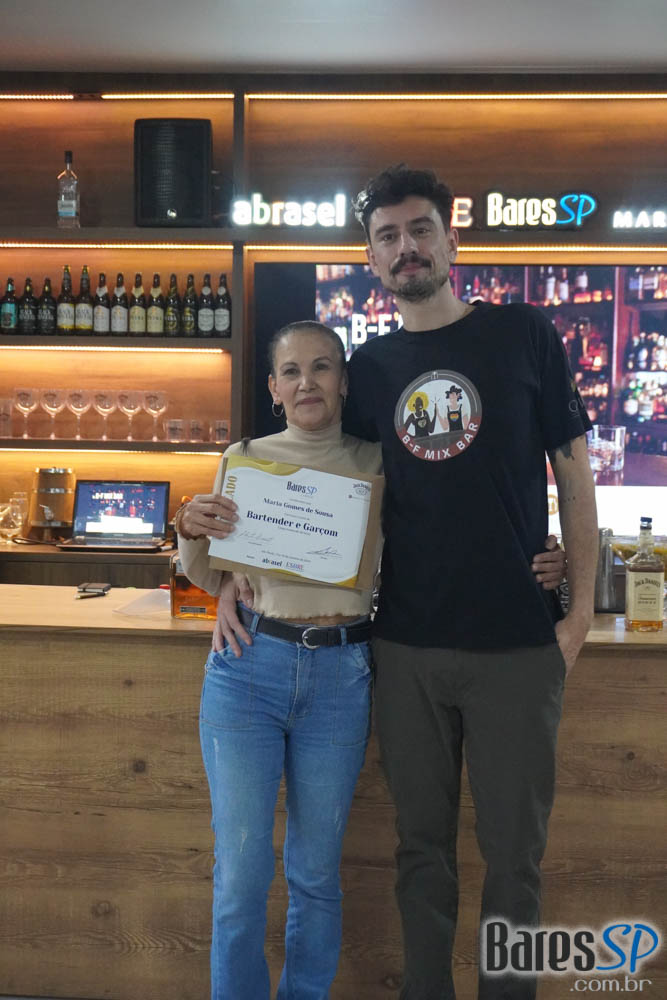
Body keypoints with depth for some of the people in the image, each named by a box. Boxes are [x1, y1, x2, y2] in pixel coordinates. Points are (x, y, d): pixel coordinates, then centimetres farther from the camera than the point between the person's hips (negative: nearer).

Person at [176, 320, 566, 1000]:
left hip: (340, 676, 1)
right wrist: (192, 532, -9)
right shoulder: (245, 458, 4)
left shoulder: (377, 464, 4)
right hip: (248, 668, 0)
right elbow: (210, 579, 12)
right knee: (241, 872, 4)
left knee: (316, 872, 12)